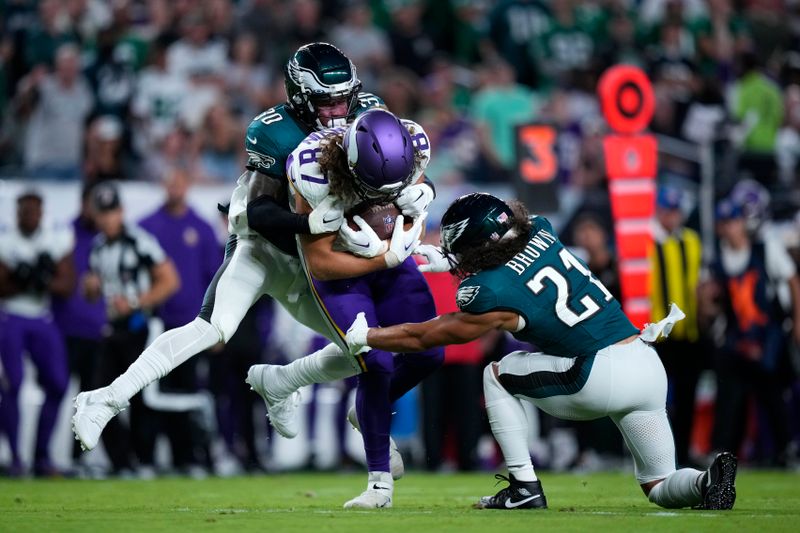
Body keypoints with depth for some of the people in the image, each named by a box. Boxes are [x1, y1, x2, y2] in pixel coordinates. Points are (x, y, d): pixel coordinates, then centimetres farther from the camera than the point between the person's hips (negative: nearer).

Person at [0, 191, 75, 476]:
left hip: (42, 321, 3)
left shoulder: (57, 240, -1)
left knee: (57, 385, -3)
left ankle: (42, 455, 9)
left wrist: (46, 280, -21)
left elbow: (67, 284, -3)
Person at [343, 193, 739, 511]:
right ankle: (706, 482, -15)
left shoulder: (493, 296, -7)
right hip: (650, 368, 7)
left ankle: (524, 486, 9)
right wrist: (453, 262, 38)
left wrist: (364, 336, 20)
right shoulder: (541, 233, 10)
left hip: (601, 377, -7)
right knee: (661, 488, 18)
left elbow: (419, 338, 6)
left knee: (497, 374, 16)